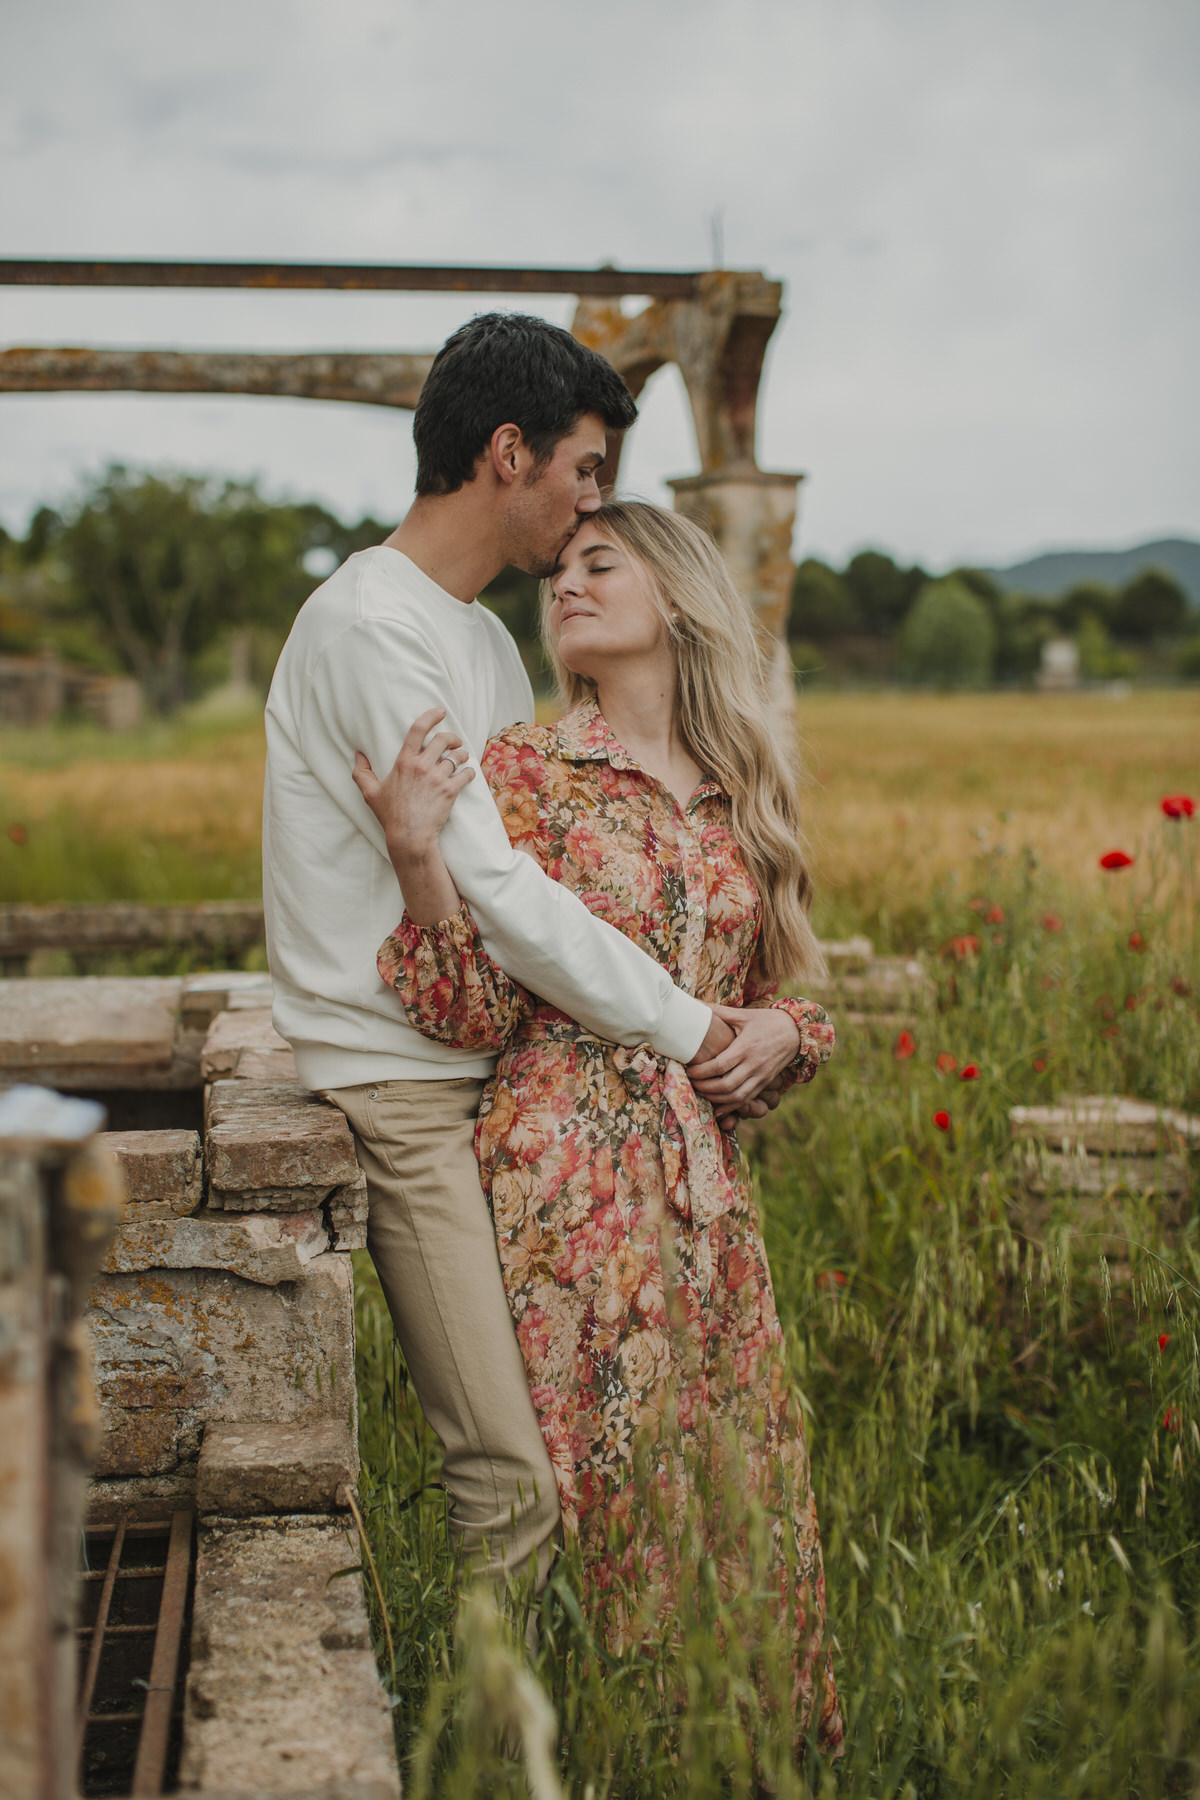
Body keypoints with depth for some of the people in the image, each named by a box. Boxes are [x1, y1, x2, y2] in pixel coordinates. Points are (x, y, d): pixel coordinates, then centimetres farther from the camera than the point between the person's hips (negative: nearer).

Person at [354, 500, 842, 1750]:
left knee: (740, 1472, 10)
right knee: (600, 1473, -1)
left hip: (704, 1179, 5)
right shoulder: (525, 770, -3)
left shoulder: (739, 790, 11)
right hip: (572, 1180, -4)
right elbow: (475, 1013, -10)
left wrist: (780, 1030, -2)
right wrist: (416, 856, -24)